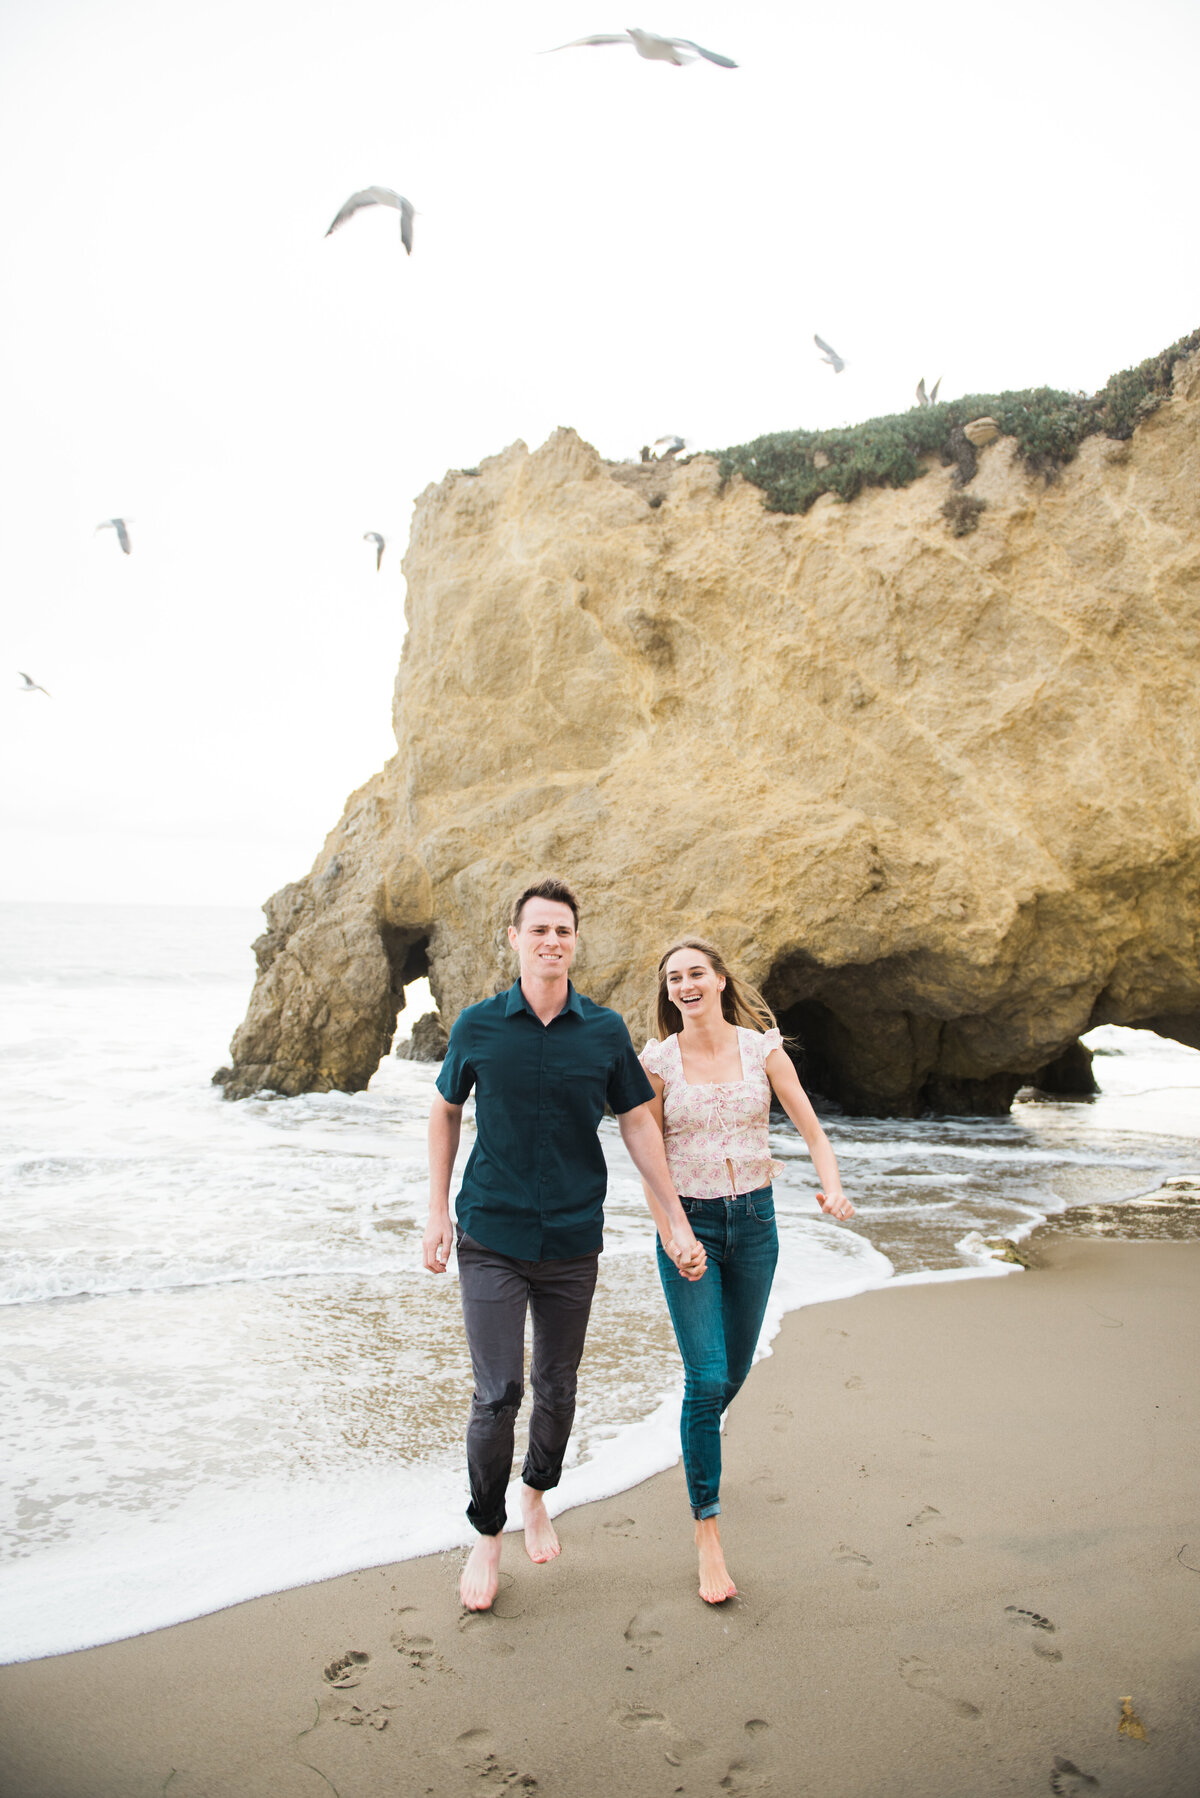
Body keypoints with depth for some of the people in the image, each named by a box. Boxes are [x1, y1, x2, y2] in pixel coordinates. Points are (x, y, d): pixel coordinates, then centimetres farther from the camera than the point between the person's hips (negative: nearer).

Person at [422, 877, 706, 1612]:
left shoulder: (606, 1030, -3)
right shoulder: (478, 1026, -5)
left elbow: (639, 1124, 3)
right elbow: (446, 1112, 9)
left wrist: (676, 1223, 1)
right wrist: (438, 1212, 5)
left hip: (573, 1241, 2)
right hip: (491, 1238, -1)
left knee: (557, 1391, 14)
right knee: (498, 1394, -4)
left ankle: (537, 1495, 41)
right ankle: (487, 1537, 19)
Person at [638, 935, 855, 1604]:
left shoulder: (762, 1047, -3)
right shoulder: (657, 1061, -5)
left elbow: (812, 1129, 0)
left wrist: (833, 1186, -18)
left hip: (754, 1221, 2)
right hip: (687, 1222, -2)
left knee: (734, 1371, 16)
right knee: (706, 1378, -10)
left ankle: (702, 1434, 50)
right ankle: (708, 1534, 2)